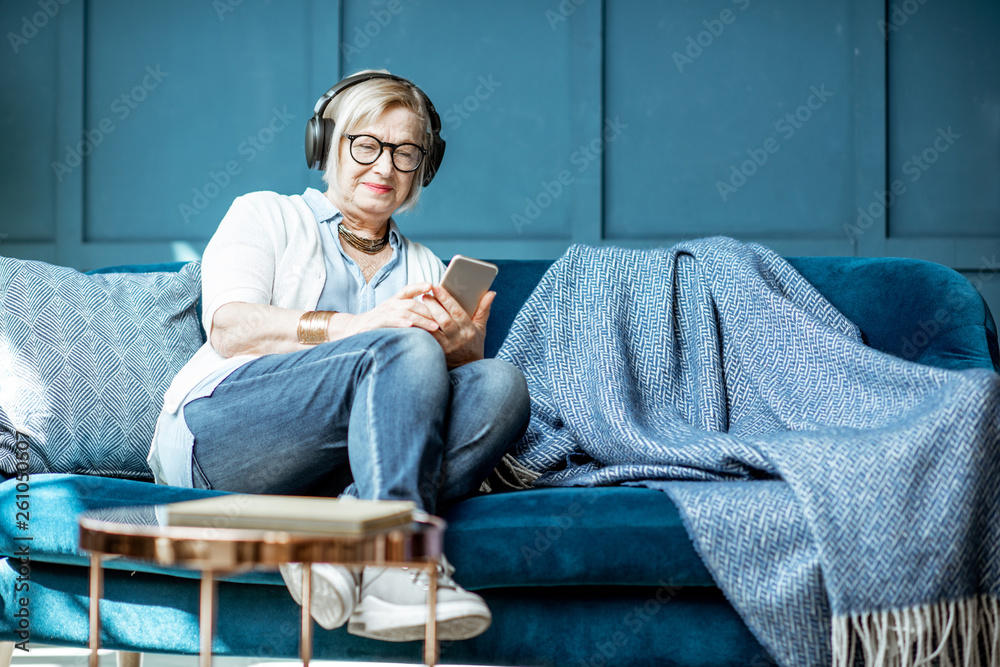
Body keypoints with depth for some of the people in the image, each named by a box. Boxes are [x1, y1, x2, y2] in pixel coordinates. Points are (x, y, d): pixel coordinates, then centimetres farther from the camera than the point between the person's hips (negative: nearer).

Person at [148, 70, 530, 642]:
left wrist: (463, 346, -10)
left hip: (339, 469, 4)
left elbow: (465, 373, 15)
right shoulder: (266, 216, 17)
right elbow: (229, 329, -3)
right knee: (405, 351, -29)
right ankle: (397, 565, -43)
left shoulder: (425, 269, 28)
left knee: (501, 385, -23)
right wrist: (354, 326, -18)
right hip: (212, 437, -4)